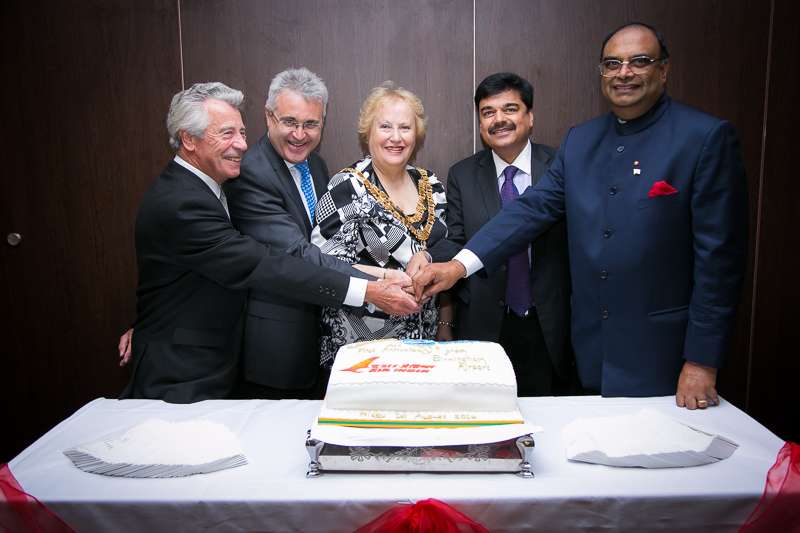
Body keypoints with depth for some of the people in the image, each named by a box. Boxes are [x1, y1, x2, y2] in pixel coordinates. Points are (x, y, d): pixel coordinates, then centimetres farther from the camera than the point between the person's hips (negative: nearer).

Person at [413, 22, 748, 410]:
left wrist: (702, 362, -10)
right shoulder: (580, 140, 7)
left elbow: (719, 256, -10)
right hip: (592, 348, 4)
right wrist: (459, 265, -14)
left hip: (661, 353, -4)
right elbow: (533, 207, -1)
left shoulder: (706, 138, -8)